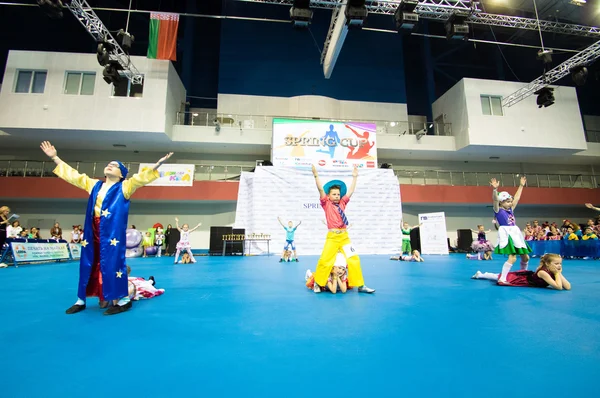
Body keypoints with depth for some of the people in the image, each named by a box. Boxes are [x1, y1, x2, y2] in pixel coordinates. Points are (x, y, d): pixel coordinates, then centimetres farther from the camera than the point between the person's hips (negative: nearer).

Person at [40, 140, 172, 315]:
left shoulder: (124, 187, 1)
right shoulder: (94, 185, 18)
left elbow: (140, 177, -12)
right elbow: (73, 174, 24)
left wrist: (157, 164, -26)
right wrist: (55, 157, 26)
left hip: (113, 233, -6)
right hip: (93, 233, 6)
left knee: (112, 264, -6)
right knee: (89, 264, 14)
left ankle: (123, 299, 2)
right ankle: (81, 300, 27)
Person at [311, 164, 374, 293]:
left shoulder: (342, 203, 14)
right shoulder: (326, 204, 3)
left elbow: (351, 190, 18)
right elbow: (321, 189, -7)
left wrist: (354, 177, 19)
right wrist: (316, 175, -15)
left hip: (345, 236, 5)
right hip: (332, 237, -4)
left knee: (354, 259, 4)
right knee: (325, 260, -9)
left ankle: (360, 286, 15)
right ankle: (318, 283, 14)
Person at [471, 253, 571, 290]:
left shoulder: (554, 273, -15)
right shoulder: (542, 272, -37)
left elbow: (568, 287, -20)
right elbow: (559, 287, -44)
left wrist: (559, 274, -27)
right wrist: (557, 274, -35)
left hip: (529, 275, 7)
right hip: (521, 278, -7)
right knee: (502, 277, 12)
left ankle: (481, 274, 42)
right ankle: (480, 274, 34)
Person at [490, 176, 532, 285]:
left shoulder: (511, 209, 15)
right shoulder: (498, 210, -5)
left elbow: (517, 198, 24)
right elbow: (495, 200, -23)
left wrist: (521, 185, 28)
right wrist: (495, 189, -38)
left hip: (516, 233, 8)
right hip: (506, 234, -8)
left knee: (525, 257, 15)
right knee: (512, 257, -19)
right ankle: (502, 279, -18)